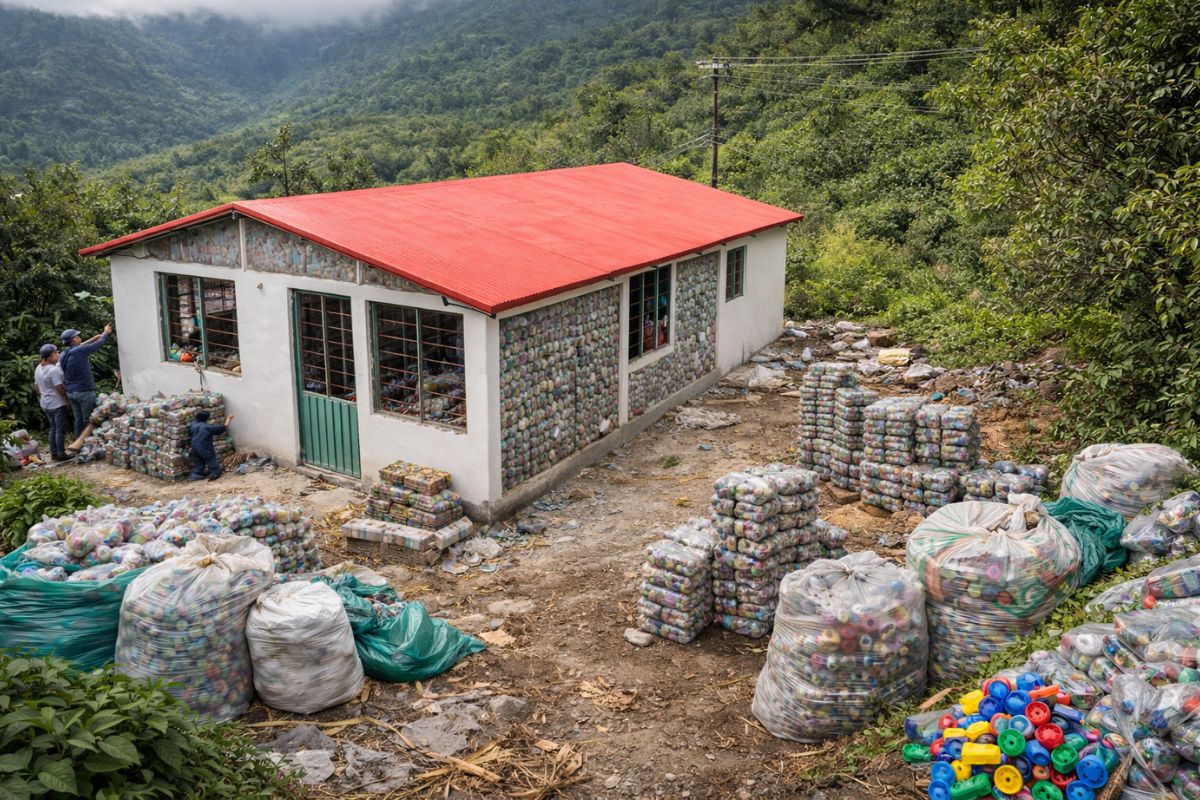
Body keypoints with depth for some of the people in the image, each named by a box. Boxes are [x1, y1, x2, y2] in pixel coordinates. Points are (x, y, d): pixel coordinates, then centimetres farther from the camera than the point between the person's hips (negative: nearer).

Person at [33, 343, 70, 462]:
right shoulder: (54, 369, -21)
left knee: (53, 428, 17)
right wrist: (68, 400, -12)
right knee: (60, 429, -1)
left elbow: (36, 387, 15)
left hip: (45, 404, 9)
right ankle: (60, 454, 1)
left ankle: (54, 453, 20)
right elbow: (59, 388, -22)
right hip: (58, 404, -9)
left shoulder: (38, 369, 7)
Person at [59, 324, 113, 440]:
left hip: (70, 392, 8)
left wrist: (96, 337, 26)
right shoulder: (80, 351, -15)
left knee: (78, 421, 12)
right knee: (89, 421, -3)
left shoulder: (63, 355, 7)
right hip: (84, 391, -8)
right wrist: (106, 333, 16)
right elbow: (98, 344, -2)